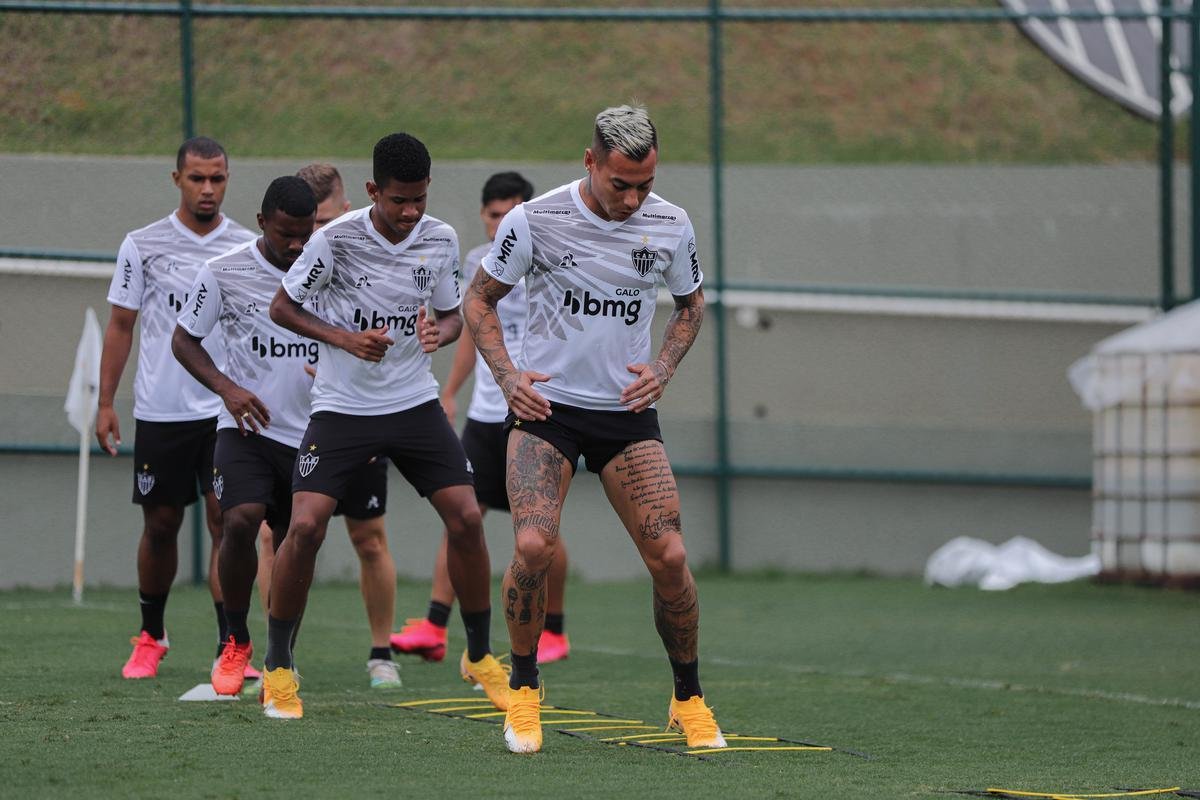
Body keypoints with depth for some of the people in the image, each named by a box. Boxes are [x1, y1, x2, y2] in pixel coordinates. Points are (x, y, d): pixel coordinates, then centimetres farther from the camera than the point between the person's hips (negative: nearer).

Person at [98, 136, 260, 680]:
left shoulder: (248, 247, 3)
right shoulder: (143, 246, 1)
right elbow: (120, 326, 6)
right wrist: (105, 404, 1)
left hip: (227, 409, 0)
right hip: (160, 411, 0)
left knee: (226, 522, -10)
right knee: (160, 524, 8)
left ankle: (229, 647, -10)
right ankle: (150, 636, 27)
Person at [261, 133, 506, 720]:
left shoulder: (441, 240, -2)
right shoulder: (336, 238, -14)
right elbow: (282, 306, -5)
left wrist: (441, 332, -13)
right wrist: (346, 338, -18)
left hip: (414, 403, 3)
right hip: (341, 405, -3)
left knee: (466, 518, -7)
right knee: (305, 525, -16)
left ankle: (480, 656, 12)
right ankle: (277, 667, 0)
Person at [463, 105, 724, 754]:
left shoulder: (671, 227, -2)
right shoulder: (535, 220, -10)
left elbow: (690, 304, 17)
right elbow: (479, 298, 4)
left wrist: (663, 368, 0)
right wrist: (507, 376, -9)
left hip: (627, 410, 2)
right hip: (544, 407, -2)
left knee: (668, 556, -9)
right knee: (534, 546, -22)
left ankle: (688, 700, 11)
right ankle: (523, 690, 0)